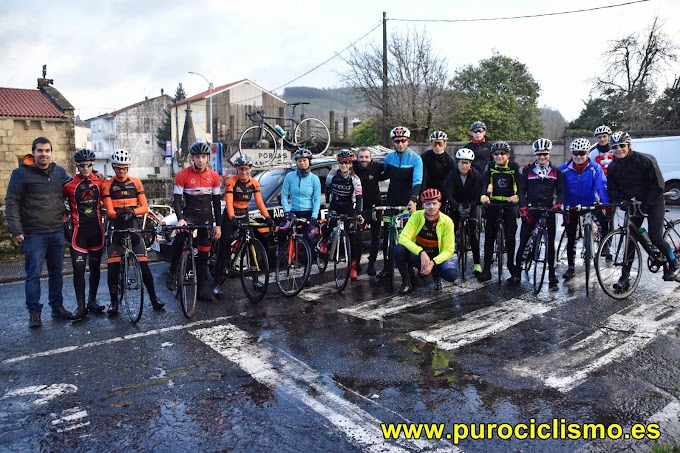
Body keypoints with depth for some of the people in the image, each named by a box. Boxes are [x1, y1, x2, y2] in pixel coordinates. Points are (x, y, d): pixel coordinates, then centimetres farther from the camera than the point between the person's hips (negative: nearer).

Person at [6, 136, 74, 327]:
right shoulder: (21, 173, -5)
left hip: (57, 232, 5)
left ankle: (57, 307, 24)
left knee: (57, 272, 12)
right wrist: (16, 230, -12)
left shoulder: (60, 172, 8)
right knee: (33, 274, 0)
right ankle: (34, 313, 9)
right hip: (33, 234, -4)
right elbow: (12, 202, -6)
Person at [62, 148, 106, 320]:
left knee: (95, 266, 10)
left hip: (96, 229, 2)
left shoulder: (100, 182, 2)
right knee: (78, 268, -5)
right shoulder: (69, 184, -4)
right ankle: (81, 306, 1)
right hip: (79, 230, -2)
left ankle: (92, 300, 23)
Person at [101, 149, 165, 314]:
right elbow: (109, 211, -6)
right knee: (113, 267, -2)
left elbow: (145, 207, 1)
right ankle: (114, 302, 10)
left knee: (144, 264, -4)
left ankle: (154, 298, 5)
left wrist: (132, 212, -20)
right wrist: (119, 214, -29)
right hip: (115, 227, -1)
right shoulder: (107, 185, 2)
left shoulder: (136, 183, 7)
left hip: (133, 226, 1)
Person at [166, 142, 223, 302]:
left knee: (204, 254, 7)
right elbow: (176, 199, -8)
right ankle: (172, 272, -14)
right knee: (179, 239, -34)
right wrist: (180, 218, -26)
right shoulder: (183, 175, -6)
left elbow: (216, 202, 8)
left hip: (206, 218, 3)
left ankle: (202, 288, 17)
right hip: (189, 215, -3)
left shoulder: (213, 176, 3)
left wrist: (218, 225, 5)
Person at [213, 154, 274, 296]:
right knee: (224, 250, -7)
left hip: (244, 216, 4)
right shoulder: (231, 182, -15)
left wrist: (267, 217, -19)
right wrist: (232, 218, -40)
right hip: (230, 217, -4)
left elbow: (259, 202, -6)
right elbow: (228, 202, -24)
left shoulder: (254, 183, -2)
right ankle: (218, 283, -4)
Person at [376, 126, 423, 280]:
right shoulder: (389, 158, 3)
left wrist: (413, 200, -39)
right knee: (387, 234, 3)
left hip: (408, 202, -3)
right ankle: (387, 267, 12)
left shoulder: (416, 159, -10)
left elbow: (417, 181, -23)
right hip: (391, 201, 3)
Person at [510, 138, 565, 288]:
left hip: (548, 209, 1)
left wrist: (558, 203, -12)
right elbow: (521, 189, 2)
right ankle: (516, 274, 4)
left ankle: (552, 274, 14)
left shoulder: (556, 171, 8)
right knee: (523, 242, -3)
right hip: (531, 208, -1)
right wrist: (523, 207, -10)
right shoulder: (528, 170, 5)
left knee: (550, 243, 4)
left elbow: (561, 190, 7)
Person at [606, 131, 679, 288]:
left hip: (653, 202, -4)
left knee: (655, 237, -14)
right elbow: (612, 190, 2)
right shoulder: (613, 167, -5)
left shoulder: (646, 160, -19)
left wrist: (645, 206, -21)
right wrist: (621, 203, -16)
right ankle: (624, 278, 2)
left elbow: (658, 186, -18)